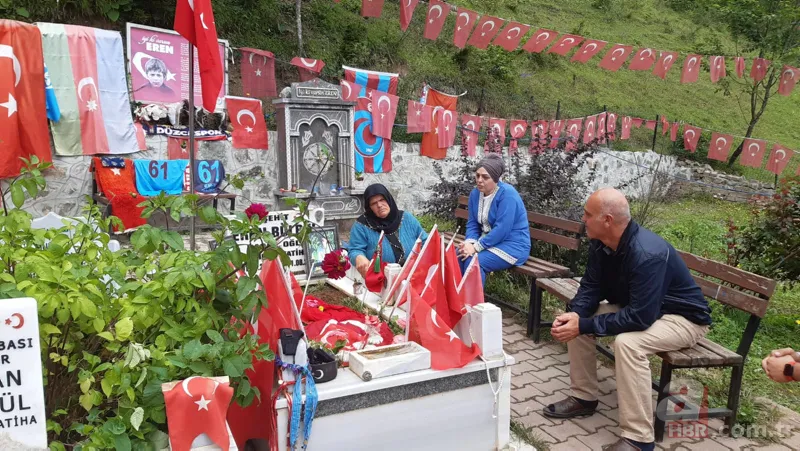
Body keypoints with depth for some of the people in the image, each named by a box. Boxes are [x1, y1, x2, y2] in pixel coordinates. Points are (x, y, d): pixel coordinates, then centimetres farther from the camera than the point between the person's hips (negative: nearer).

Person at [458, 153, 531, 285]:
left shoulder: (507, 194, -20)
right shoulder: (475, 193, 3)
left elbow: (501, 230, -26)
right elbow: (472, 223, 4)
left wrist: (476, 247, -25)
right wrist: (470, 242, -17)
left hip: (512, 245, -7)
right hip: (489, 241, 7)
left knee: (472, 261, -28)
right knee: (457, 254, -16)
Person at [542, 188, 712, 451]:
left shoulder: (648, 254, -35)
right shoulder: (600, 244, -9)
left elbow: (639, 318, -37)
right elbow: (591, 287, -2)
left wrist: (584, 325, -33)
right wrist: (575, 314, -23)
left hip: (683, 318, -8)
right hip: (636, 308, 9)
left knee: (628, 342, -36)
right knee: (575, 322, -4)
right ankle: (584, 397, 11)